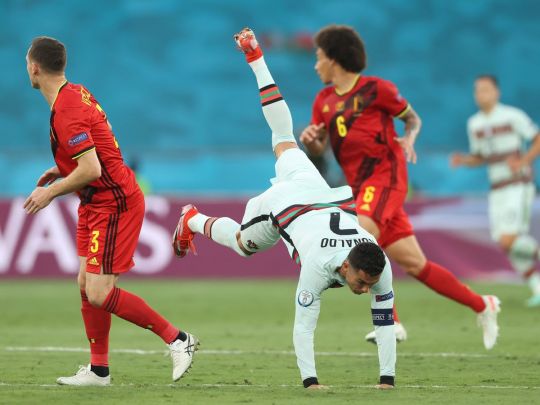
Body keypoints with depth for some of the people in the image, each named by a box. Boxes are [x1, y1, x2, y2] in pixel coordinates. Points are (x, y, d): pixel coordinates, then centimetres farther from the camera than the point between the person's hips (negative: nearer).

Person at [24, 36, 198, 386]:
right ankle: (99, 370, 15)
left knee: (99, 294, -13)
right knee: (86, 285, 9)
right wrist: (61, 170, 16)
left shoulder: (65, 112, -22)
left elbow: (91, 169, -27)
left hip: (114, 205, -10)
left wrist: (50, 192, -15)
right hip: (97, 203, 10)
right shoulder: (76, 93, 9)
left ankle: (177, 339, -5)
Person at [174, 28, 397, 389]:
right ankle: (192, 221, 50)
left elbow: (385, 323, -26)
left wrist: (387, 379, -29)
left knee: (285, 142, 28)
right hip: (282, 203, -4)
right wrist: (310, 381, -39)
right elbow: (303, 329, -36)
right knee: (242, 243, 23)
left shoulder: (380, 268, -34)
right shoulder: (319, 268, -43)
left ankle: (255, 56, 44)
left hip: (323, 196, 4)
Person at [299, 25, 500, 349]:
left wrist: (408, 139, -10)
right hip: (360, 186, 6)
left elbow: (413, 118, 10)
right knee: (414, 263, 0)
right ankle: (482, 306, 10)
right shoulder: (325, 100, 17)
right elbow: (317, 151, 17)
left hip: (385, 174, -6)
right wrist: (310, 140, -5)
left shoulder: (375, 89, -2)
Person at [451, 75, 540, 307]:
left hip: (519, 185, -6)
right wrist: (462, 161, -2)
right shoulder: (474, 124, 9)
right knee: (504, 245, 2)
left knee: (508, 240, -20)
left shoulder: (512, 117, -9)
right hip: (497, 189, 6)